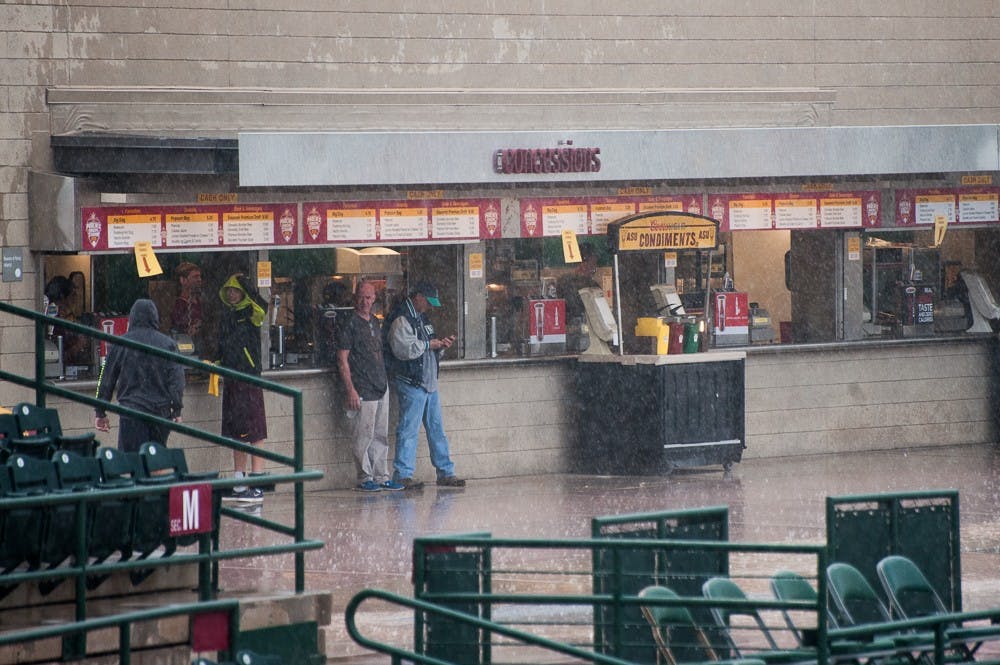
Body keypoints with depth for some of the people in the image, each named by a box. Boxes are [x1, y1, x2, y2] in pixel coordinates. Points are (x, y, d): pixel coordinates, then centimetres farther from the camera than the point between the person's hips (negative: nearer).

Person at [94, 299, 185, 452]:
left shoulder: (119, 344, 2)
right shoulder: (167, 344, 4)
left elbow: (106, 380, 5)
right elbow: (177, 380, 0)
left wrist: (100, 412, 12)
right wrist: (177, 411, 4)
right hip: (161, 413, 2)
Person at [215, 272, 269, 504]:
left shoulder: (250, 313, -6)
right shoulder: (227, 314, 15)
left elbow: (262, 309, -30)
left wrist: (246, 285, -23)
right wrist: (216, 363, 11)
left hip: (249, 378, -8)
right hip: (230, 379, 8)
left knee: (254, 433, -7)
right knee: (236, 434, 11)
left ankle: (257, 487, -8)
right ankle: (239, 486, 17)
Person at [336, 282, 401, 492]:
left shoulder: (375, 322, 16)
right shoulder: (349, 323, -7)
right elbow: (342, 359, -10)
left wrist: (383, 380, 18)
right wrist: (350, 389, -16)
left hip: (381, 387, 8)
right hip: (362, 390, -8)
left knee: (381, 435, 10)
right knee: (364, 436, -6)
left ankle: (381, 476, 15)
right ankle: (365, 478, 1)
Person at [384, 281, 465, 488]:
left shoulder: (422, 318, 19)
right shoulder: (402, 319, -11)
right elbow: (403, 349, -24)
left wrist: (441, 346, 7)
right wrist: (428, 345, -13)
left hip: (429, 383, 9)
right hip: (411, 383, -9)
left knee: (437, 429, 11)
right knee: (408, 430, -7)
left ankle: (446, 472, 16)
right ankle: (402, 475, -4)